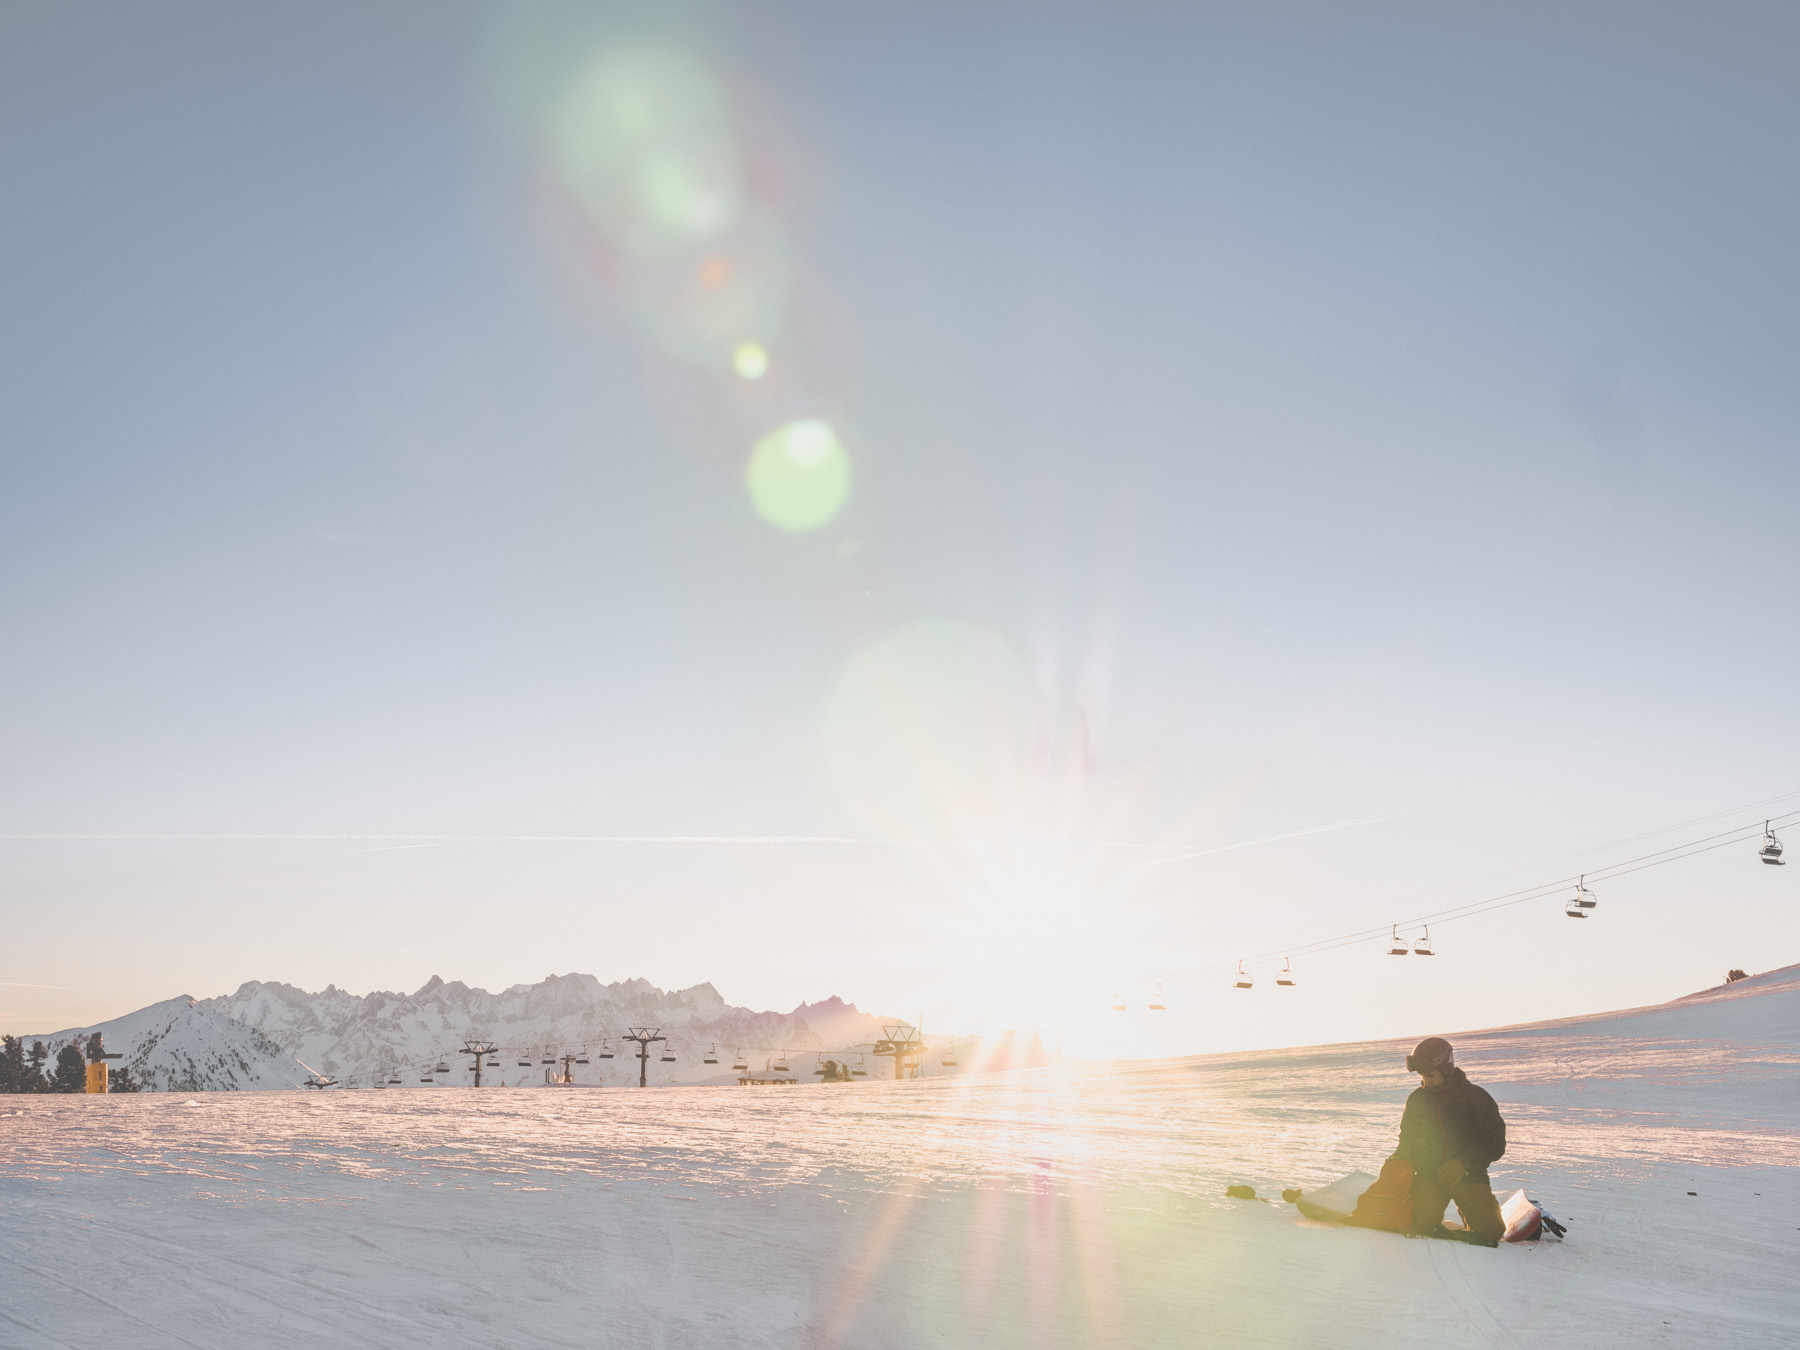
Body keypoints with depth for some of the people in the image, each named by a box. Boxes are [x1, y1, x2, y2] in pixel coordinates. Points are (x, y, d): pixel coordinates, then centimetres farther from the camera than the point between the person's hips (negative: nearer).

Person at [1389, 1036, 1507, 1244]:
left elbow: (1496, 1143, -6)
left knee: (1491, 1232, -11)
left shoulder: (1475, 1097, -4)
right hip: (1428, 1176, 2)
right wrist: (1398, 1161, -1)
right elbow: (1407, 1139, 19)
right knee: (1420, 1227, -16)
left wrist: (1464, 1162, -19)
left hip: (1468, 1177, -2)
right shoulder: (1417, 1099, 6)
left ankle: (1467, 1211, 19)